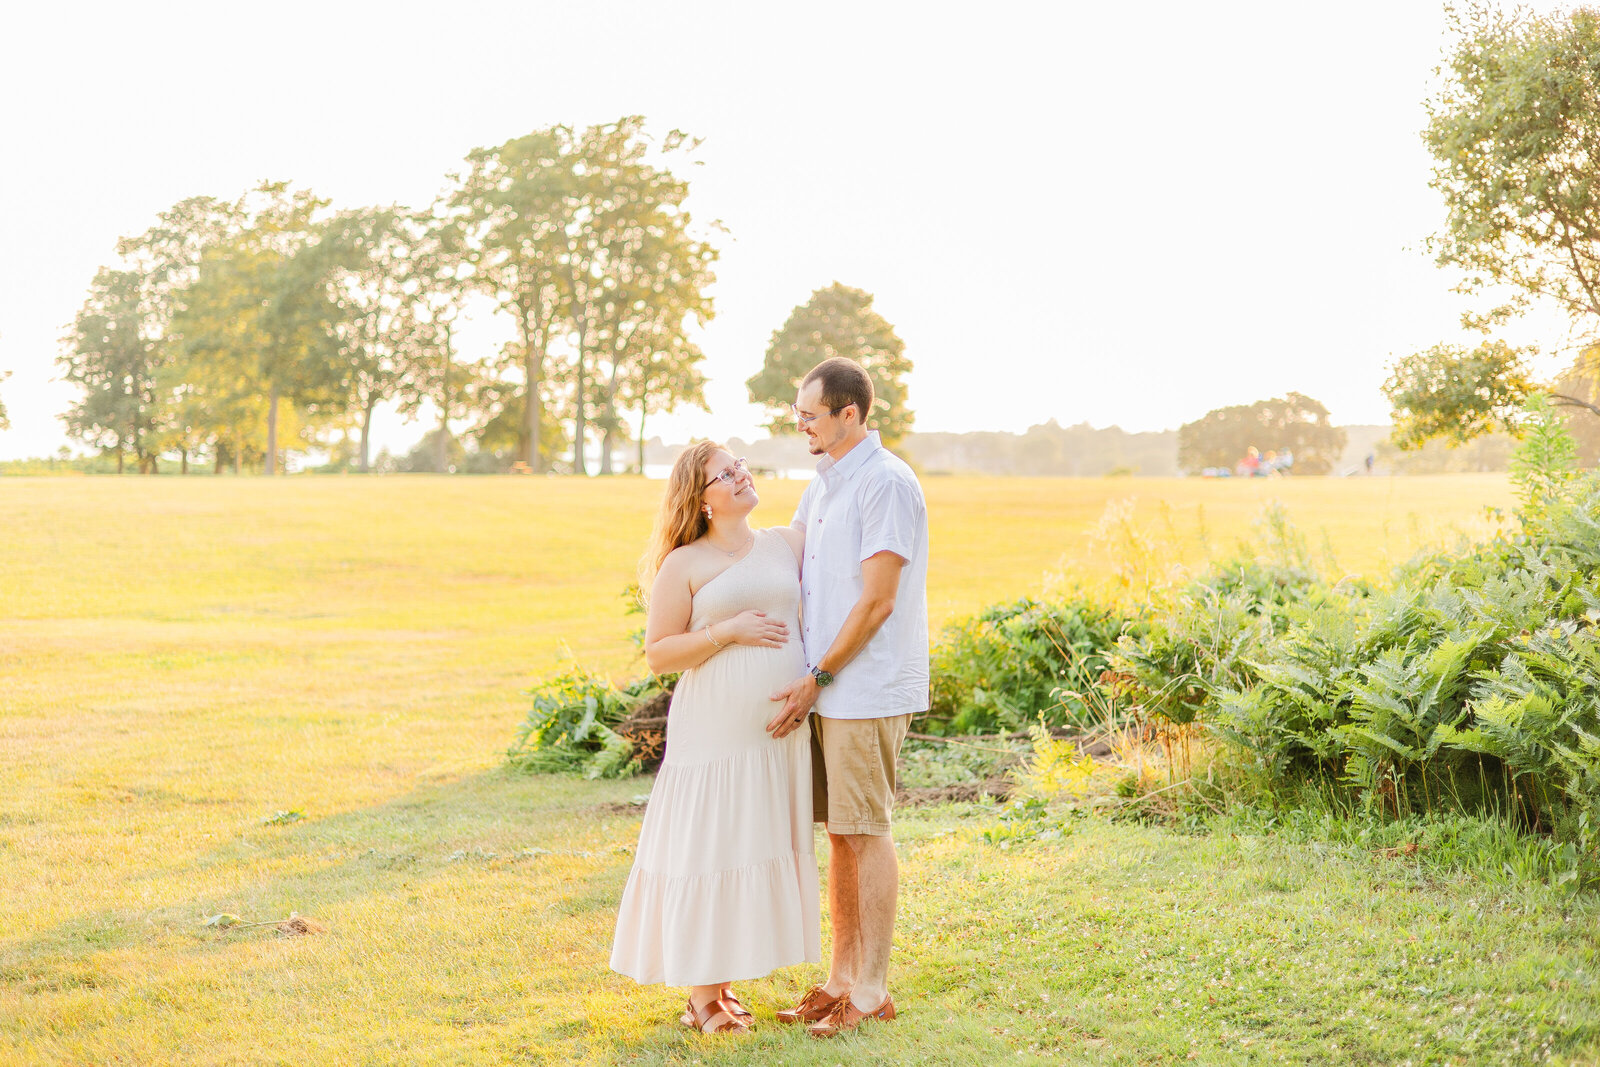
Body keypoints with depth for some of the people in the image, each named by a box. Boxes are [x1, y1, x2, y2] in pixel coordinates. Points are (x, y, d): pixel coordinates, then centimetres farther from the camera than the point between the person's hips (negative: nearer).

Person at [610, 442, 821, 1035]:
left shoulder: (789, 543, 11)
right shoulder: (683, 565, -2)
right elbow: (657, 654, -4)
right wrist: (727, 631, -15)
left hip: (779, 730, 5)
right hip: (714, 731, -5)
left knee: (761, 851, 9)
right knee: (708, 851, -3)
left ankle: (724, 986, 21)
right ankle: (701, 996, 7)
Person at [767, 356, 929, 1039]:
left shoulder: (886, 483, -14)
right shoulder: (822, 484, 16)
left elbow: (876, 603, -17)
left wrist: (817, 678, -14)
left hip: (867, 689, -9)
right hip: (824, 687, 9)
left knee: (866, 834, -2)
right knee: (838, 834, 12)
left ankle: (872, 993, 6)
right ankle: (840, 979, 21)